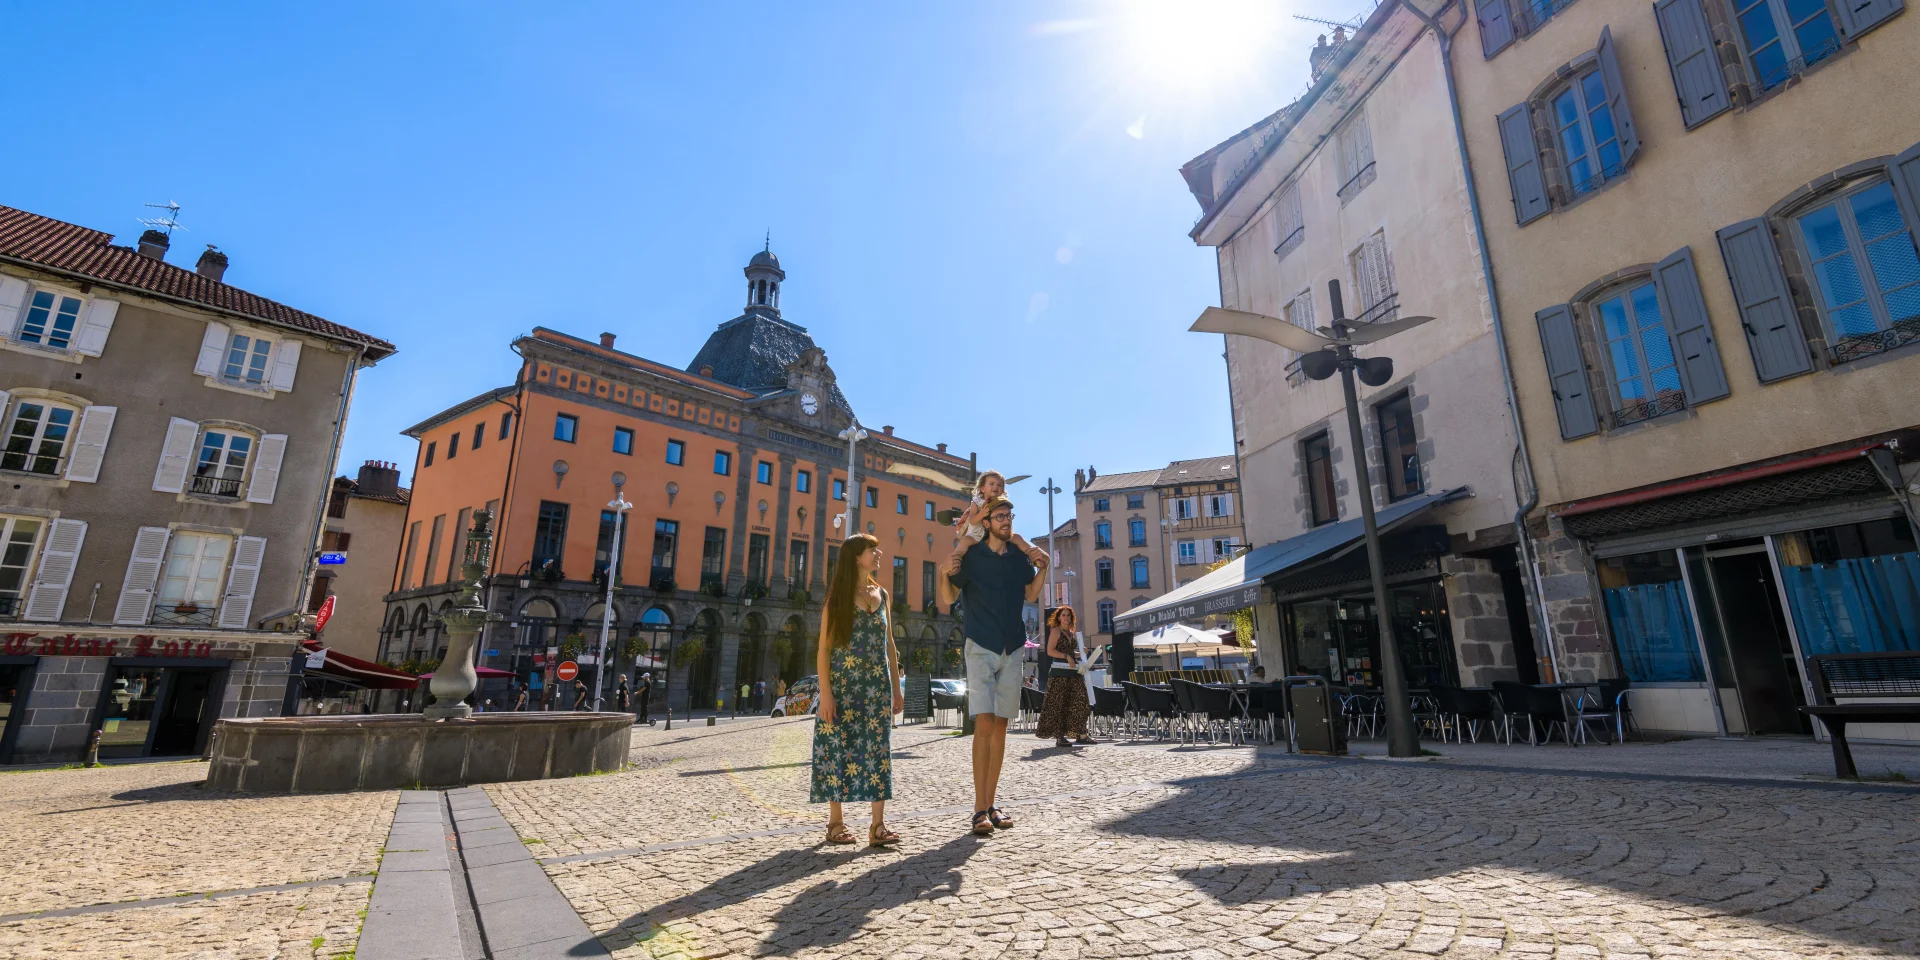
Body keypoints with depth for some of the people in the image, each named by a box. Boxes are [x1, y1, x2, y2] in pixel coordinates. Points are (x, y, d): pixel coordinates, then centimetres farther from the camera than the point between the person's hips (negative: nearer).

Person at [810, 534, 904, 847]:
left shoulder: (882, 594, 11)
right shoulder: (838, 595, -1)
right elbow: (824, 647, -6)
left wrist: (897, 689, 10)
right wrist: (825, 692, -14)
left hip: (877, 687, 4)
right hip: (844, 685, -4)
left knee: (878, 750, 0)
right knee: (839, 748, 1)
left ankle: (878, 825, 4)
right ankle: (836, 823, 13)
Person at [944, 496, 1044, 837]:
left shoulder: (1019, 556, 7)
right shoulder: (970, 556, -5)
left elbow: (1030, 596, 16)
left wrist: (1041, 569, 1)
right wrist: (947, 574, -19)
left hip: (1013, 648, 4)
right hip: (981, 647, -4)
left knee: (1000, 726, 7)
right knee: (984, 723, -12)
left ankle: (991, 804, 16)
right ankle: (980, 809, -6)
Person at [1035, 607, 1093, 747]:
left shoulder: (1073, 633, 19)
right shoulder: (1056, 631, -1)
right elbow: (1050, 651, -10)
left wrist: (1080, 653, 10)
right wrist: (1067, 656, -17)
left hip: (1073, 671, 7)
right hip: (1060, 671, -7)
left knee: (1079, 701, 1)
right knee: (1058, 704, -5)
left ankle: (1081, 735, 4)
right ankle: (1059, 737, -2)